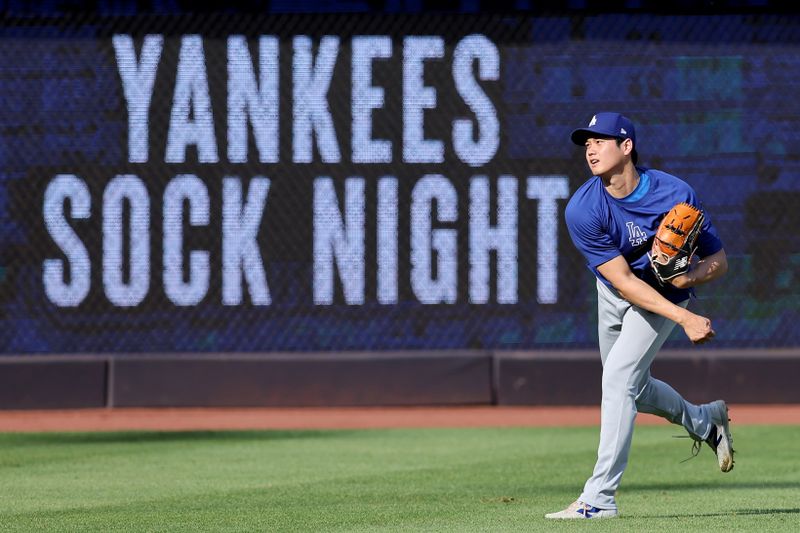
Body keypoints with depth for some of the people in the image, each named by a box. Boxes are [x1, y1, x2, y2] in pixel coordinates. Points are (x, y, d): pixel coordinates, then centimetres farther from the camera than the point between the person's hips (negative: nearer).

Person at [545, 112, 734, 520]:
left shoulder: (676, 195, -26)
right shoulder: (582, 210, -26)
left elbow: (718, 260, -13)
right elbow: (624, 281, -28)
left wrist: (691, 276, -36)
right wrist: (684, 318, -37)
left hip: (665, 293, -4)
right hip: (614, 295, 4)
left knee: (618, 377, -20)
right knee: (630, 387, 18)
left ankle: (600, 497, -19)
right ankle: (705, 421, 48)